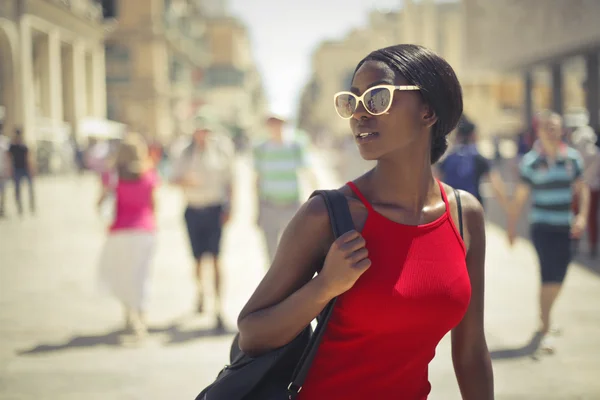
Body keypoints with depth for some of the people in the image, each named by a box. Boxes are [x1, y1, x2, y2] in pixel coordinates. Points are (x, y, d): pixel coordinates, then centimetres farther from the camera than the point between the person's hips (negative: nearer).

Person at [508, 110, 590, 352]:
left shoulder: (572, 158, 3)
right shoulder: (531, 162, -7)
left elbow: (582, 189, 9)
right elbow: (520, 197, -4)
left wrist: (582, 216, -5)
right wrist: (512, 228, -2)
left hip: (565, 227, 4)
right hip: (542, 226, -4)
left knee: (558, 278, 12)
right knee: (550, 276, -13)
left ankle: (544, 318, 35)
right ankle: (545, 330, -5)